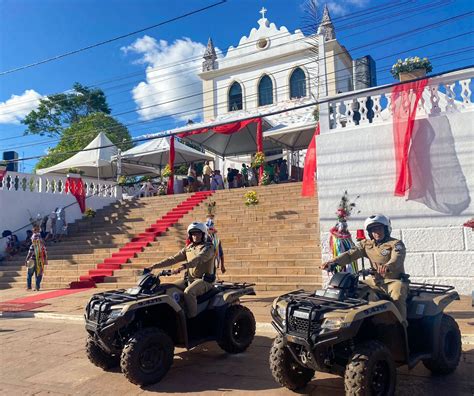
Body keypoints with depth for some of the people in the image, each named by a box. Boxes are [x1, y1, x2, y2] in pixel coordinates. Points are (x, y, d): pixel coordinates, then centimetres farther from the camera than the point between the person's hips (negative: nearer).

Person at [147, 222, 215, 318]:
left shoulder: (208, 247, -8)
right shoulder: (188, 248, 15)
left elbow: (199, 258, -27)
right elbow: (173, 259, 9)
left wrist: (182, 267, -43)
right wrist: (155, 265, -2)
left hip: (204, 280, -7)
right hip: (189, 278, 7)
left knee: (188, 292, -34)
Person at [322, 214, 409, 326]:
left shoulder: (396, 244, -4)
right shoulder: (366, 244, 10)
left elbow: (397, 258, -26)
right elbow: (350, 254, -3)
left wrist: (387, 266, -51)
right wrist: (334, 261, -22)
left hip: (395, 280, -5)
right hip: (375, 281, 5)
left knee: (398, 297, -33)